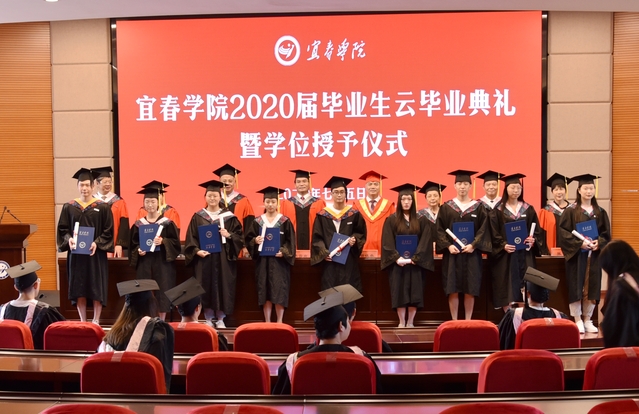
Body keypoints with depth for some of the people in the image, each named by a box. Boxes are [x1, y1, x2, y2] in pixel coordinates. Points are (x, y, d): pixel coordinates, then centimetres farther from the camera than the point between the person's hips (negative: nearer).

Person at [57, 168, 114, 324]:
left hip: (96, 253, -2)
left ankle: (96, 321, 11)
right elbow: (62, 229, 6)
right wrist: (69, 239, -14)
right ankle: (83, 321, 14)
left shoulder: (103, 207, -1)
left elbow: (108, 231, -2)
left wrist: (96, 243, -16)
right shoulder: (69, 207, 5)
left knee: (97, 288, 1)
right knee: (79, 289, 5)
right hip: (76, 253, 2)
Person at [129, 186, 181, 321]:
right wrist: (138, 250, -9)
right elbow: (133, 244, 11)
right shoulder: (138, 224, 7)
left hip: (162, 262, -2)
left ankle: (161, 321, 7)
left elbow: (175, 242, -3)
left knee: (162, 291, -1)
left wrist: (163, 241, -19)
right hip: (144, 263, 2)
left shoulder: (167, 223, 0)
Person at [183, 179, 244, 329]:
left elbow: (239, 236, 3)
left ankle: (220, 319, 12)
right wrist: (197, 251, -13)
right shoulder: (198, 217, 5)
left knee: (222, 286, 1)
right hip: (204, 258, 0)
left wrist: (229, 235, -16)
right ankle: (208, 319, 14)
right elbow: (191, 238, 3)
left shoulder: (229, 217, 4)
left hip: (223, 258, 0)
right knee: (206, 288, 2)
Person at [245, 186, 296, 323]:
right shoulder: (257, 222, 6)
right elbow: (248, 239, 6)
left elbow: (290, 241, -2)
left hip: (279, 261, -2)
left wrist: (283, 252, -18)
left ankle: (279, 322, 5)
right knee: (265, 291, 3)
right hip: (263, 261, 2)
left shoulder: (285, 221, 0)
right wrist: (255, 241, -15)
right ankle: (267, 322, 11)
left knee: (279, 291, -4)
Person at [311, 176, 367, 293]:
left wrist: (355, 240, -12)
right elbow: (317, 237, 3)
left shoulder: (354, 214, 4)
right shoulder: (323, 215, 3)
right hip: (330, 260, 0)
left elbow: (361, 234, 10)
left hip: (349, 260, 0)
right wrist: (323, 252, -11)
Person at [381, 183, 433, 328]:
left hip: (415, 262, 1)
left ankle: (410, 322, 10)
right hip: (397, 263, -1)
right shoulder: (391, 220, 2)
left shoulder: (421, 220, 4)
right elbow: (387, 242, -4)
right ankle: (401, 322, 8)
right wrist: (396, 258, -16)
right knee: (399, 292, -1)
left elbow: (425, 241, -3)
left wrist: (414, 258, -14)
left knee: (414, 293, 0)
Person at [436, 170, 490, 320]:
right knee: (453, 290, -1)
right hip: (452, 253, 0)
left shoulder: (478, 207, 5)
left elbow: (483, 229, 0)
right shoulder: (446, 207, 5)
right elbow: (440, 230, 2)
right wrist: (448, 245, -12)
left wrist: (473, 245, -14)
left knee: (470, 290, 1)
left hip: (471, 253, 0)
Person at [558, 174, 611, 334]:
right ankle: (577, 320, 8)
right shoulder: (571, 210, -4)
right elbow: (563, 232, -9)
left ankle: (587, 320, 16)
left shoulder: (600, 212, 8)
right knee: (576, 287, -2)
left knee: (592, 287, 5)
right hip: (576, 254, -3)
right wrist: (580, 243, -19)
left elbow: (606, 233, 8)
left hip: (594, 255, 4)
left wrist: (598, 243, -12)